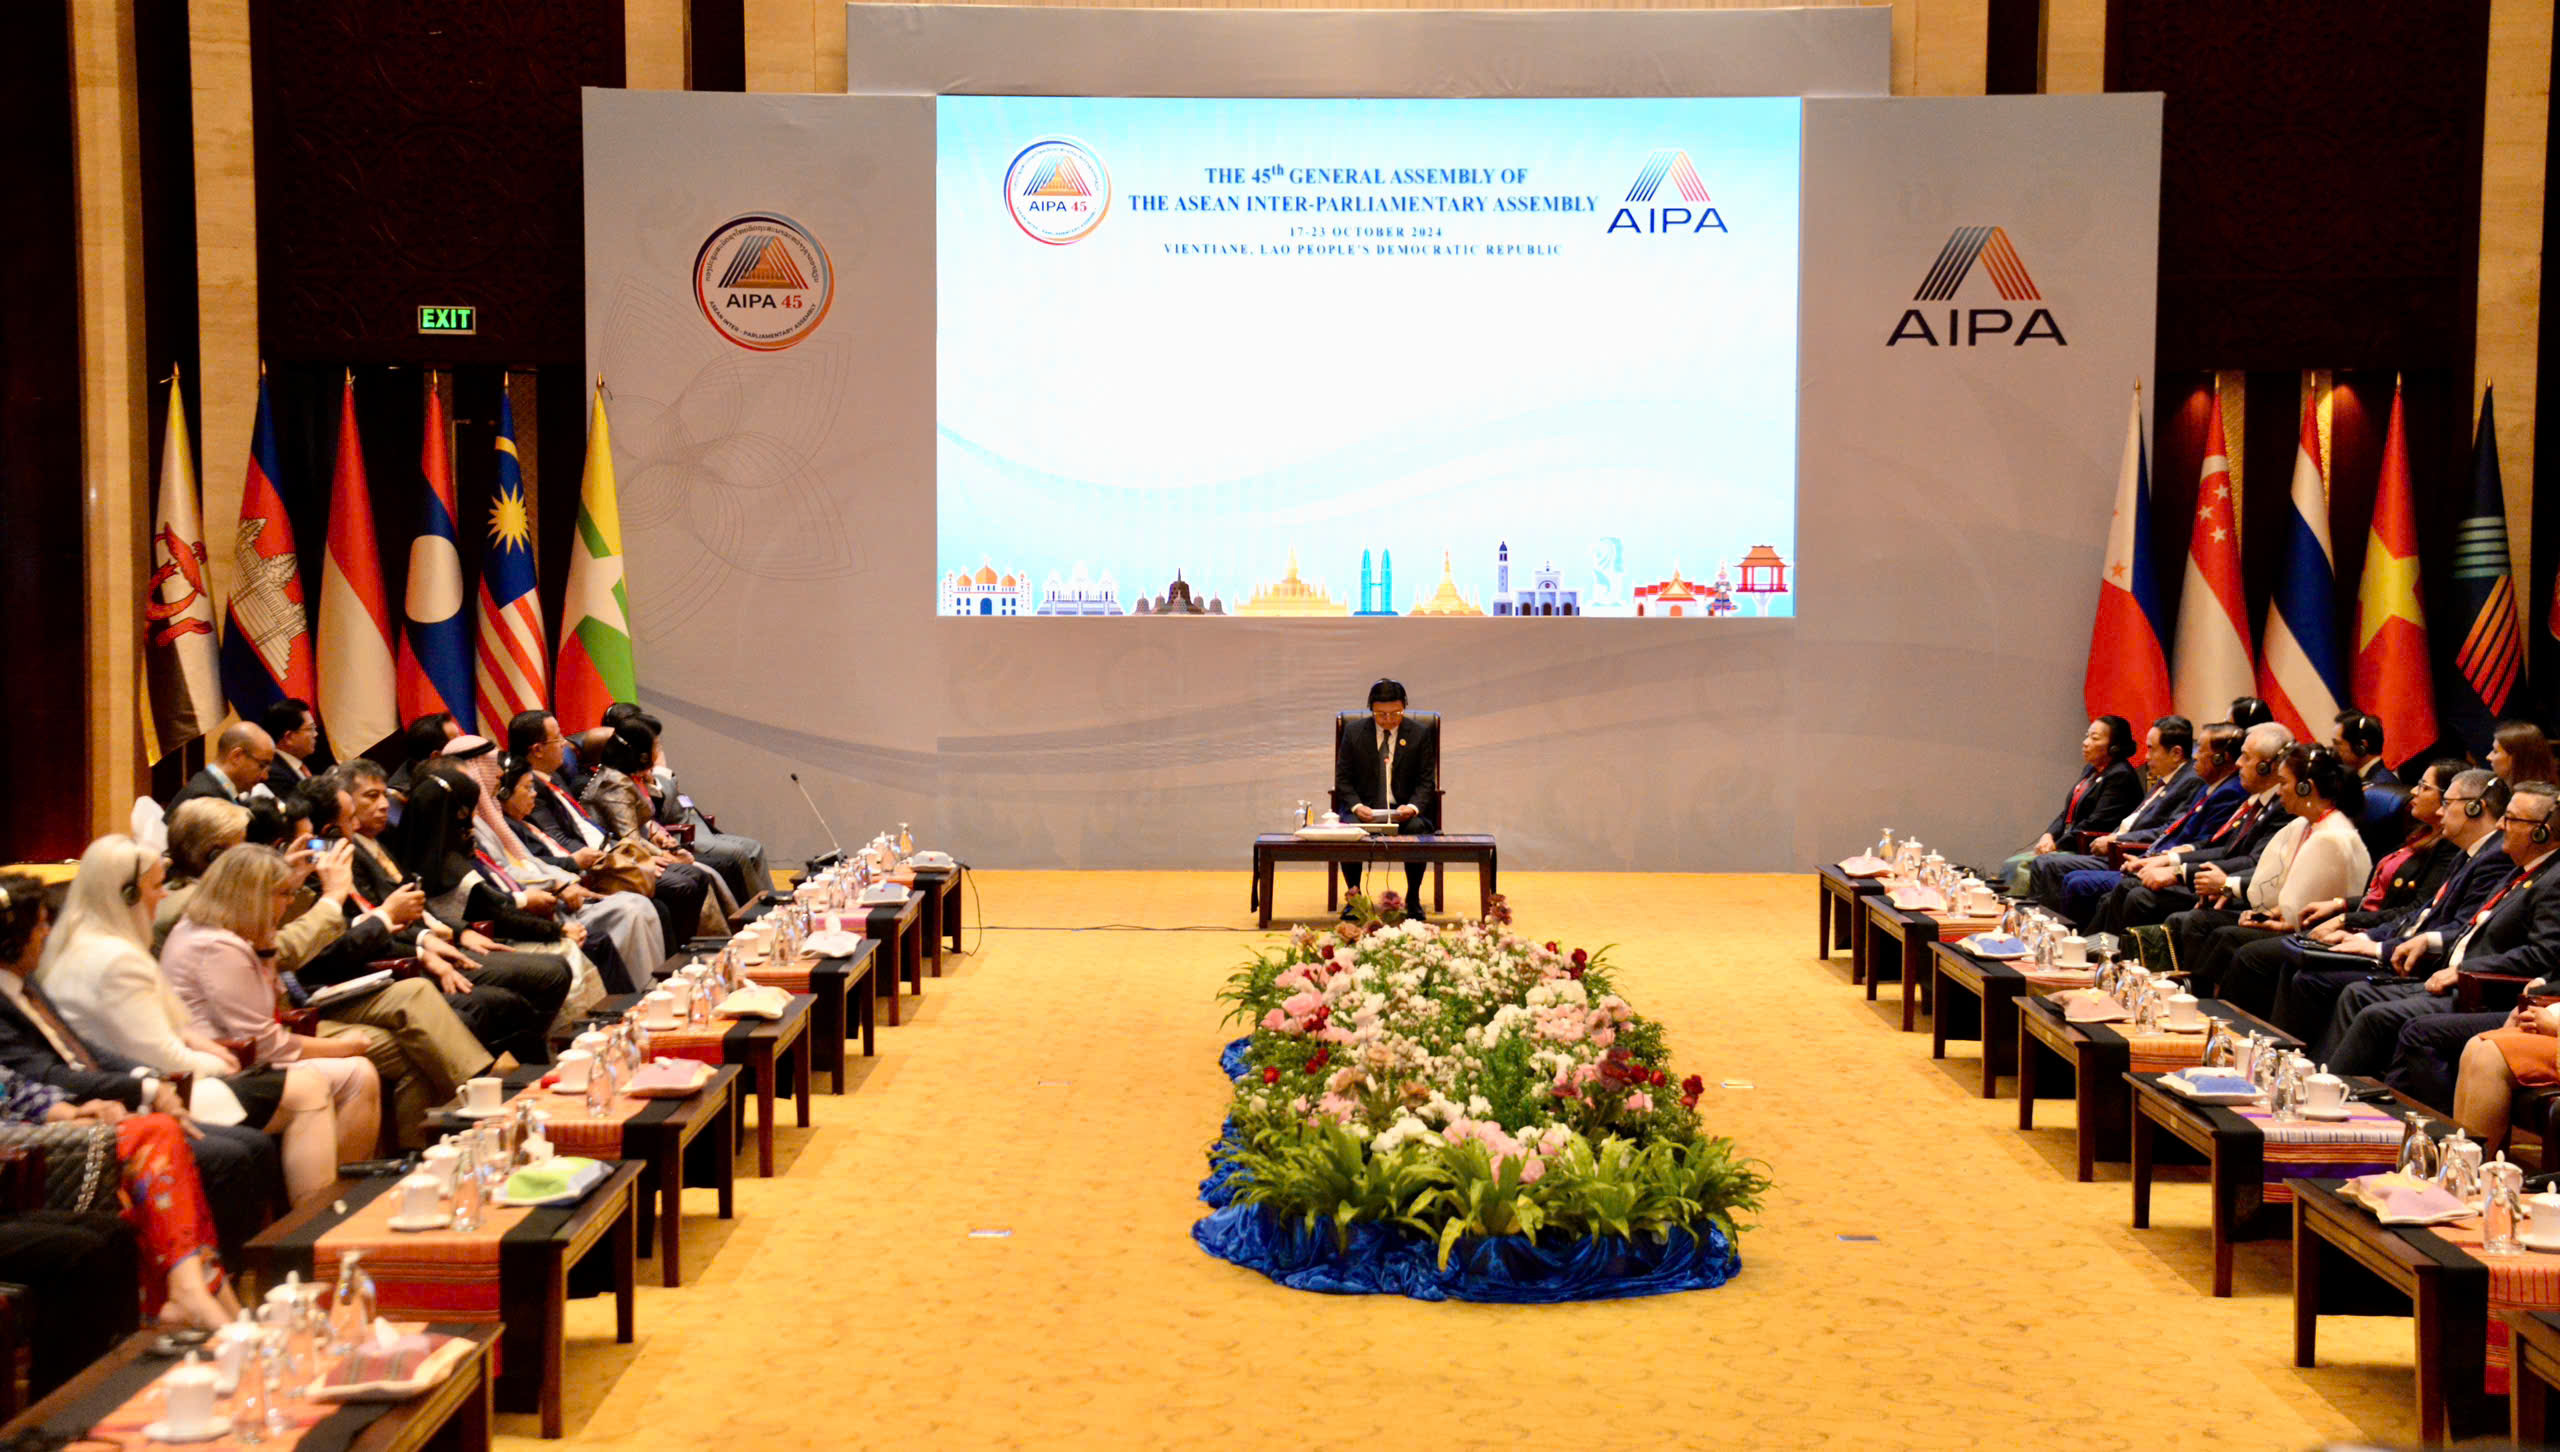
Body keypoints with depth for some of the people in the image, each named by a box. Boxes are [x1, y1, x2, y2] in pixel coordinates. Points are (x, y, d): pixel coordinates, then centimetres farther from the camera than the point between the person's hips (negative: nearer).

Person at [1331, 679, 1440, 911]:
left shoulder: (1420, 734, 3)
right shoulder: (1353, 732, 4)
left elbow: (1426, 782, 2)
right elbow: (1343, 779, 4)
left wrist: (1413, 807, -19)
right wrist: (1357, 806, -16)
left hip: (1405, 811, 0)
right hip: (1364, 809, 1)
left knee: (1417, 828, -33)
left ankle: (1413, 898, -16)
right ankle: (1354, 895, -12)